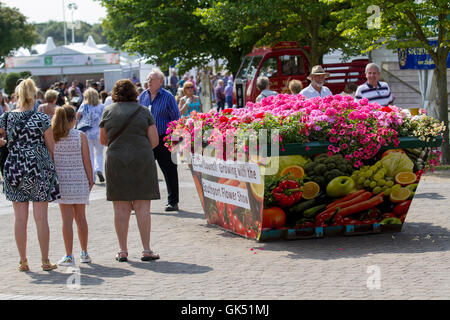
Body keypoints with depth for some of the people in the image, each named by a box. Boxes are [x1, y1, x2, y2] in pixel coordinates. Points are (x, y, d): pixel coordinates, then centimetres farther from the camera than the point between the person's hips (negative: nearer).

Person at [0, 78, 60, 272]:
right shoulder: (42, 118, -5)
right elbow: (51, 147, 0)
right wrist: (53, 167, 12)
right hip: (40, 169, -2)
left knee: (20, 218, 8)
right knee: (41, 218, 3)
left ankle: (23, 261, 12)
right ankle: (45, 261, 7)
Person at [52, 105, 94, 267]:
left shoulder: (52, 136, -3)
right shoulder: (80, 135, -5)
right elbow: (86, 160, -4)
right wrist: (91, 180, 6)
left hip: (61, 180, 0)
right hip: (80, 180, 0)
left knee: (67, 219, 1)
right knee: (81, 217, 13)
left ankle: (69, 256, 0)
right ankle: (84, 253, 24)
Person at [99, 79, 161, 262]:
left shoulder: (108, 111, 4)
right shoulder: (143, 111, 2)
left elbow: (103, 140, 11)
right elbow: (154, 141, 0)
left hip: (116, 160, 1)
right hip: (142, 161, -1)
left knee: (121, 207, 4)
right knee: (142, 206, 2)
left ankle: (122, 251, 5)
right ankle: (146, 250, 1)